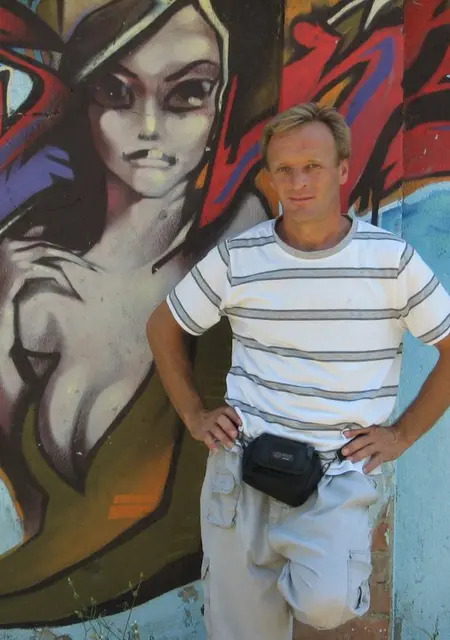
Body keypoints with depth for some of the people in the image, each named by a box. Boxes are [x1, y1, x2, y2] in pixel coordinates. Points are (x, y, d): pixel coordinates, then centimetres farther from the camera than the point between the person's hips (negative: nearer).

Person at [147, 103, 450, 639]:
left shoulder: (392, 259, -4)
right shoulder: (237, 257, -2)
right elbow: (163, 328, 12)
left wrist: (402, 434, -1)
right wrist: (193, 415, 5)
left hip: (339, 476, -1)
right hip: (241, 466, 2)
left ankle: (314, 571, 9)